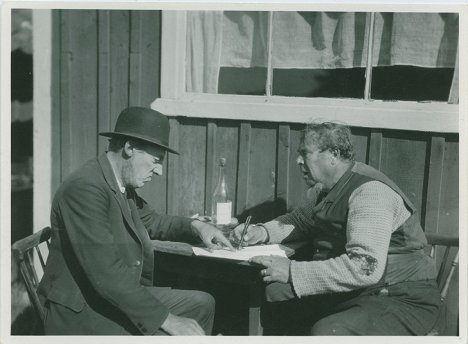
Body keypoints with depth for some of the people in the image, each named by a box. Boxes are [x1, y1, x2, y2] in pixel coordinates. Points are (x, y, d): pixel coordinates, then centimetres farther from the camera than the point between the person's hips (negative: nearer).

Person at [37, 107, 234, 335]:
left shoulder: (123, 185, 5)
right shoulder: (84, 188, -24)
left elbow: (150, 222, 26)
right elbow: (106, 274, -30)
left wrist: (195, 226, 9)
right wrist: (166, 319, -28)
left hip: (122, 297, 10)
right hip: (81, 314, -10)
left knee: (202, 304, 14)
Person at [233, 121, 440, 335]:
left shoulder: (370, 192, -22)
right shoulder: (326, 189, 9)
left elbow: (365, 268, -33)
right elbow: (300, 219, 26)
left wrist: (292, 271, -29)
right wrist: (261, 232, 6)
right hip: (355, 292, 9)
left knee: (327, 331, -34)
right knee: (275, 293, 6)